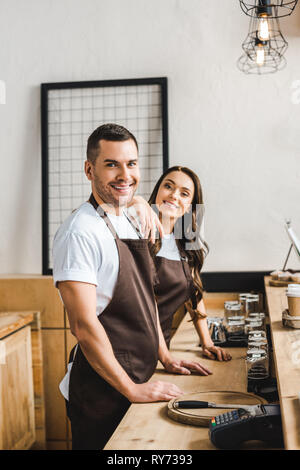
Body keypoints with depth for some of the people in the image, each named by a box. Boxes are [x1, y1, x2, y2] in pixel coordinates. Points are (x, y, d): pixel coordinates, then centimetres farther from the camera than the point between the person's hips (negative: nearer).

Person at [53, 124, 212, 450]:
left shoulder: (129, 224, 10)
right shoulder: (79, 232, -19)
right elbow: (83, 324, -23)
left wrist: (165, 358, 13)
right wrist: (131, 389, -19)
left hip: (138, 381, 8)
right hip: (100, 390, -8)